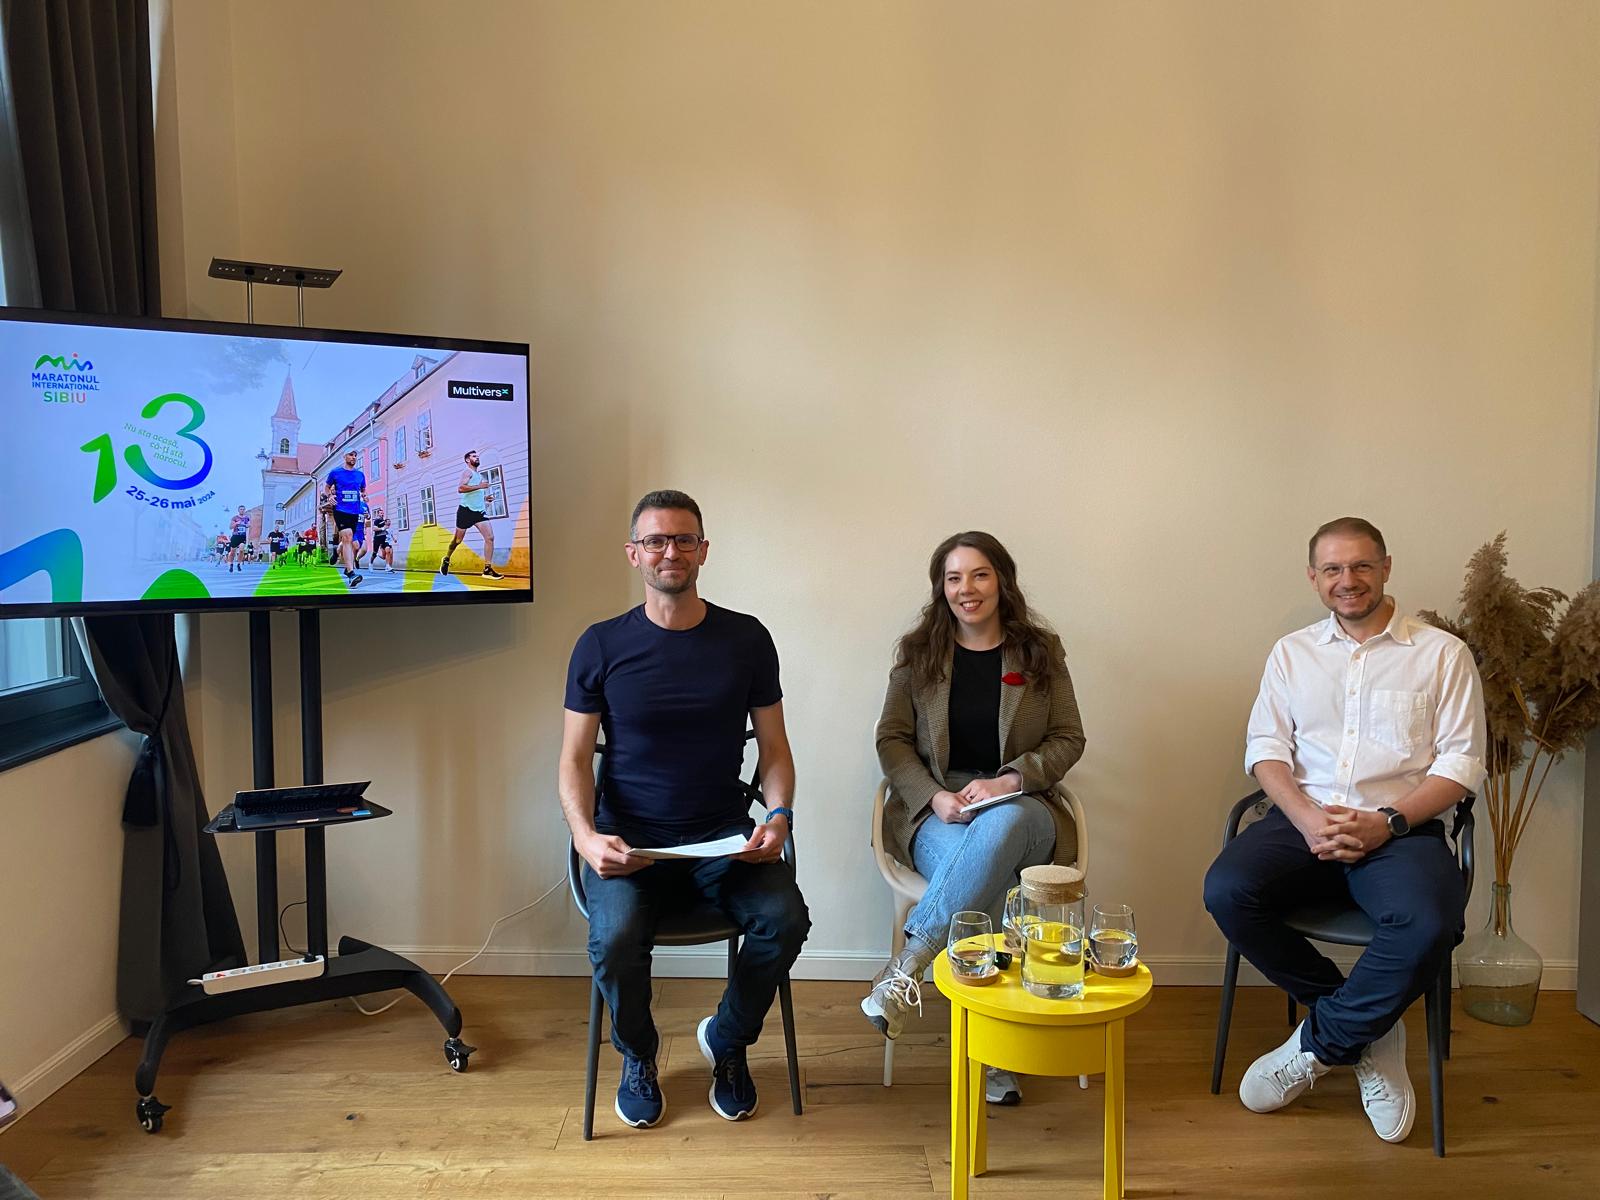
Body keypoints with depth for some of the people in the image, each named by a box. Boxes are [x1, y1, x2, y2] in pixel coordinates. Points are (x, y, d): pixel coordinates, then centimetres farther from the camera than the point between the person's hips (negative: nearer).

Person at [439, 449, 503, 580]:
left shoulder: (480, 475, 20)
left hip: (479, 511, 6)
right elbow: (460, 488, -22)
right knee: (457, 540, 6)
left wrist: (486, 498, 12)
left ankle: (488, 570, -12)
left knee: (490, 537, -11)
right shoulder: (468, 472, -5)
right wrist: (479, 486, -23)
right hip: (466, 510, -6)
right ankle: (446, 559, 33)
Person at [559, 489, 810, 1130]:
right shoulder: (601, 645, 0)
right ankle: (637, 1056, 8)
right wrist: (587, 837, -18)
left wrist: (778, 817, -12)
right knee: (614, 939, -29)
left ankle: (727, 1039, 9)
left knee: (785, 917, -25)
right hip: (628, 840, -1)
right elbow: (575, 760, 0)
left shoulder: (747, 638, 3)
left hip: (724, 836, 1)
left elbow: (773, 748, 7)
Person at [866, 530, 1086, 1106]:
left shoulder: (1041, 651, 9)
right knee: (988, 874, -37)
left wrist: (1008, 781, -13)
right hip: (935, 810, 0)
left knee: (999, 825, -41)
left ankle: (907, 966, -35)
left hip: (1021, 806, 0)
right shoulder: (918, 652, 8)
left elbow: (1069, 738, 5)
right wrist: (935, 797, -13)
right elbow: (891, 739, 6)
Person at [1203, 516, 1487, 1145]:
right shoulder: (1292, 652, 15)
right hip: (1304, 819, 2)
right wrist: (1307, 818, -12)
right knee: (1227, 890, -26)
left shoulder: (1442, 653, 8)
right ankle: (1367, 1032, -7)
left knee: (1430, 923, -34)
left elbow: (1461, 761, 1)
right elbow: (1265, 748, 7)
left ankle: (1319, 1042, -8)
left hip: (1400, 827, -2)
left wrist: (1388, 822, -14)